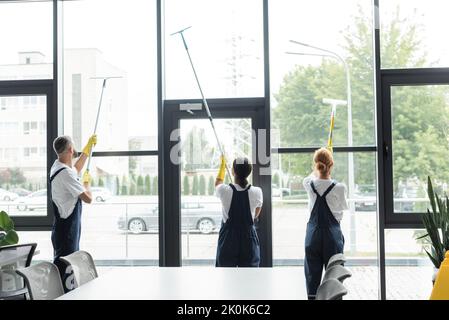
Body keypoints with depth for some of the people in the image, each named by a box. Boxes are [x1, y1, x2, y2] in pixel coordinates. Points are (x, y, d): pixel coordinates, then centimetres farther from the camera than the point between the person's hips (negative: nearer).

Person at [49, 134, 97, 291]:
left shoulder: (58, 167, 9)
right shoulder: (65, 173, -22)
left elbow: (76, 169, 33)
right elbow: (88, 198, -22)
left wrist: (89, 146, 36)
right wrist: (87, 181, -1)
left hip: (65, 227, 10)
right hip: (67, 229, -10)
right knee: (64, 268, -7)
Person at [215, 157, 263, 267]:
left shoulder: (225, 191, -12)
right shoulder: (256, 192, -8)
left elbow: (218, 182, 15)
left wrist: (222, 165, 32)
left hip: (228, 238, -1)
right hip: (249, 238, 1)